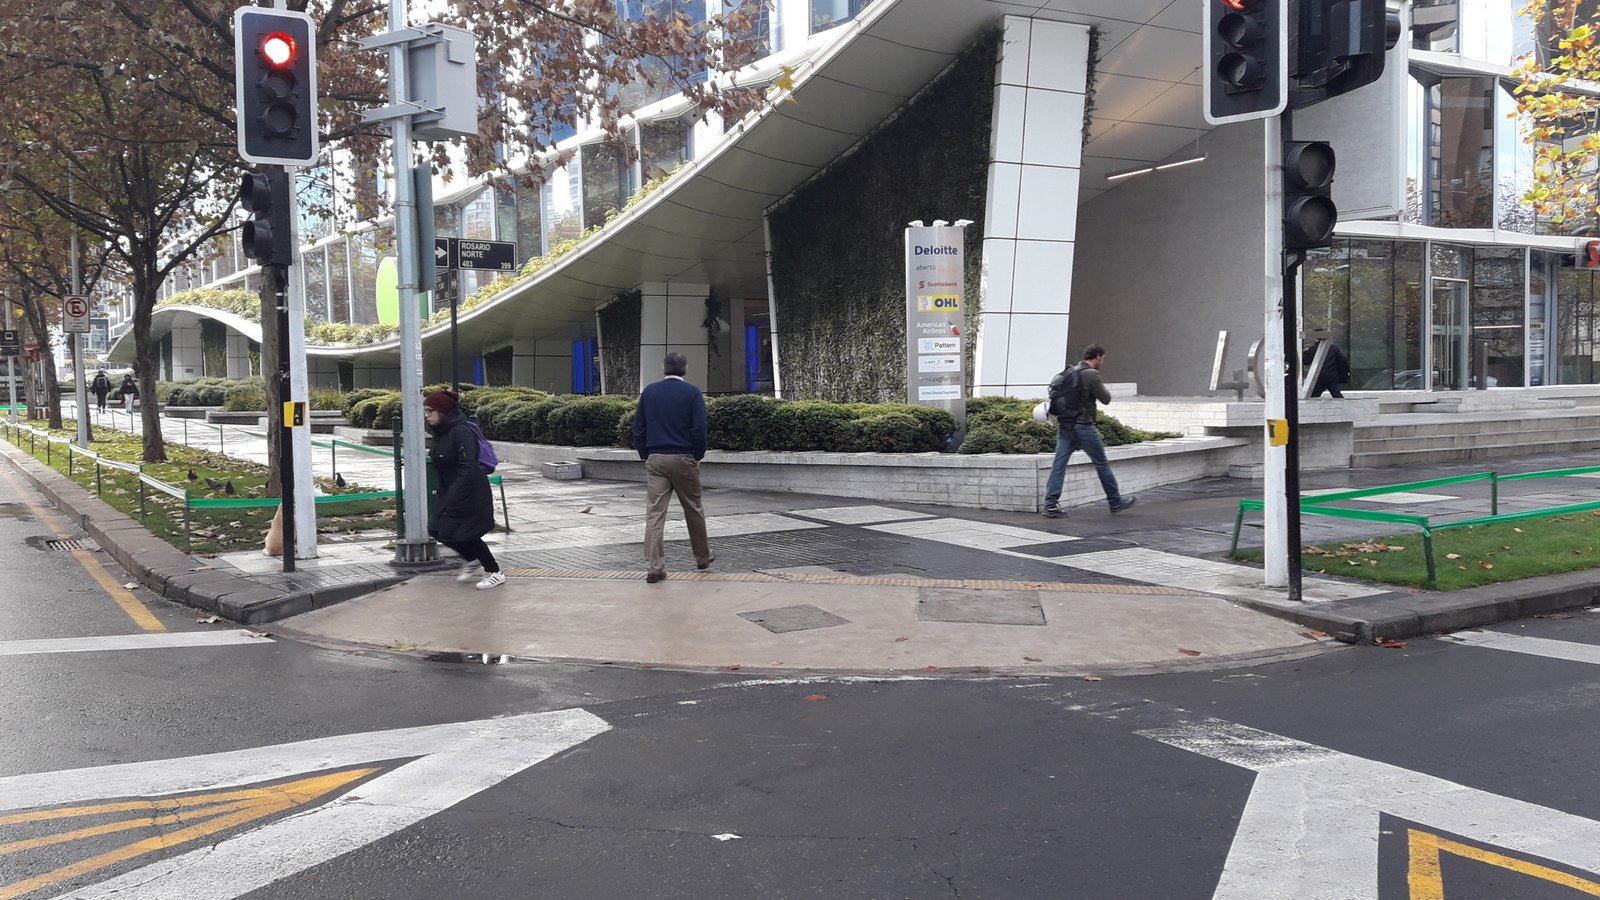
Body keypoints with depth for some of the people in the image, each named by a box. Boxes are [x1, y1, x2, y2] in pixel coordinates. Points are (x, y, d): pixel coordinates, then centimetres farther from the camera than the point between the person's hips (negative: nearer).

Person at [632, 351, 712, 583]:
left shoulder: (649, 392, 6)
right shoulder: (692, 392, -3)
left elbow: (638, 428, 7)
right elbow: (699, 429, -9)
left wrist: (645, 456, 14)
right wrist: (698, 456, 2)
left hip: (655, 460, 2)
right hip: (683, 459, -2)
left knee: (654, 514, 0)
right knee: (693, 509, 14)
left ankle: (653, 568, -4)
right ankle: (702, 557, 29)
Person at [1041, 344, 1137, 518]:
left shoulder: (1069, 372, 12)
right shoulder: (1091, 374, -13)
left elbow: (1053, 390, 17)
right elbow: (1106, 399, -8)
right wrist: (1102, 386, 9)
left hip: (1064, 425, 7)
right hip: (1083, 425, -7)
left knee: (1059, 464, 1)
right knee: (1102, 464, 8)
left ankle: (1050, 505, -6)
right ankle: (1116, 502, 20)